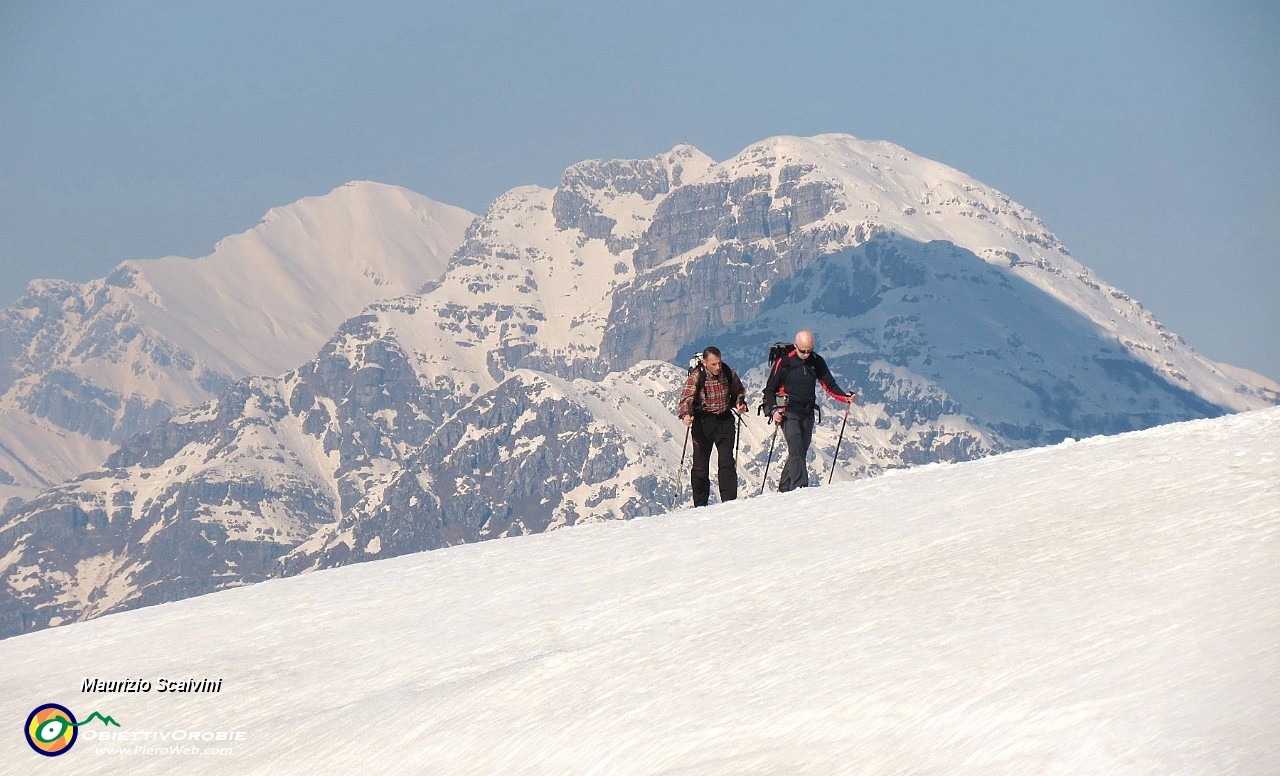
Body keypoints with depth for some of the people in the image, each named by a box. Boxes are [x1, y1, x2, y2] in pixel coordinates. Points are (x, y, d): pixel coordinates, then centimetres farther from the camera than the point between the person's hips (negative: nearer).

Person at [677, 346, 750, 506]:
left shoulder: (728, 373, -2)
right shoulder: (696, 376, -13)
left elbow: (738, 391, 17)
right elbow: (686, 398, -24)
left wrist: (740, 403, -3)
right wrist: (686, 415, -43)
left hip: (725, 420, 2)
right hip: (703, 421, -2)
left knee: (727, 461, -7)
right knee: (700, 464, 3)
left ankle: (729, 501, -4)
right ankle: (700, 506, 14)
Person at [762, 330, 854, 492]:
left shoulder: (817, 362, 6)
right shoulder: (785, 362, -6)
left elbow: (829, 385, 9)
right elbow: (770, 389, -2)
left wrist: (845, 397, -9)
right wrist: (773, 410, -16)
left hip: (808, 414, 5)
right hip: (789, 413, -5)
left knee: (801, 452, 9)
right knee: (796, 450, -20)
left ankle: (784, 489, 19)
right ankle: (800, 488, -28)